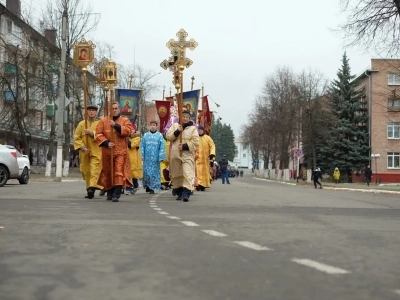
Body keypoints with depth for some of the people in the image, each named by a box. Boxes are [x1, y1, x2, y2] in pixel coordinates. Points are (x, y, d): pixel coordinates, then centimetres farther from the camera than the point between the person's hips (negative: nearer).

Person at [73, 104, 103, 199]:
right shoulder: (81, 124, 11)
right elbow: (76, 137, 6)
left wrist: (92, 133, -17)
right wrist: (82, 147, -7)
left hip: (96, 152, -3)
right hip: (85, 152, 3)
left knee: (94, 170, -17)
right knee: (86, 171, 8)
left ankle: (92, 188, -25)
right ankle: (89, 189, 19)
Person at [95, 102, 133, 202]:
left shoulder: (125, 120, 6)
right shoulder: (103, 121, 8)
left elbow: (128, 131, -12)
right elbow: (98, 134, 0)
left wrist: (116, 125, -19)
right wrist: (106, 142, -13)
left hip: (120, 151, -2)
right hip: (107, 151, 2)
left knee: (119, 172, -12)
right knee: (108, 172, 9)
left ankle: (116, 195, -13)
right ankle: (109, 193, 24)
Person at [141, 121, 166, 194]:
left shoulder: (160, 135, 4)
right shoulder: (145, 135, 9)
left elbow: (162, 147, -2)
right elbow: (142, 146, 7)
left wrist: (161, 157, -8)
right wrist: (142, 155, 0)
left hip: (155, 158, -1)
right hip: (147, 158, 2)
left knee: (155, 171, 0)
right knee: (146, 171, 3)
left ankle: (152, 188, 6)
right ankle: (147, 186, 18)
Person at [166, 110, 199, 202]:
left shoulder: (193, 128, 5)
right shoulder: (175, 125, 13)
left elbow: (195, 142, -4)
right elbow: (168, 136, 2)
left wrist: (185, 146, -15)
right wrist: (177, 131, -12)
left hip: (187, 155, -3)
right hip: (175, 154, 3)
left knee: (187, 174, -16)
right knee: (176, 174, 8)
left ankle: (186, 194, -22)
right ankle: (179, 193, 22)